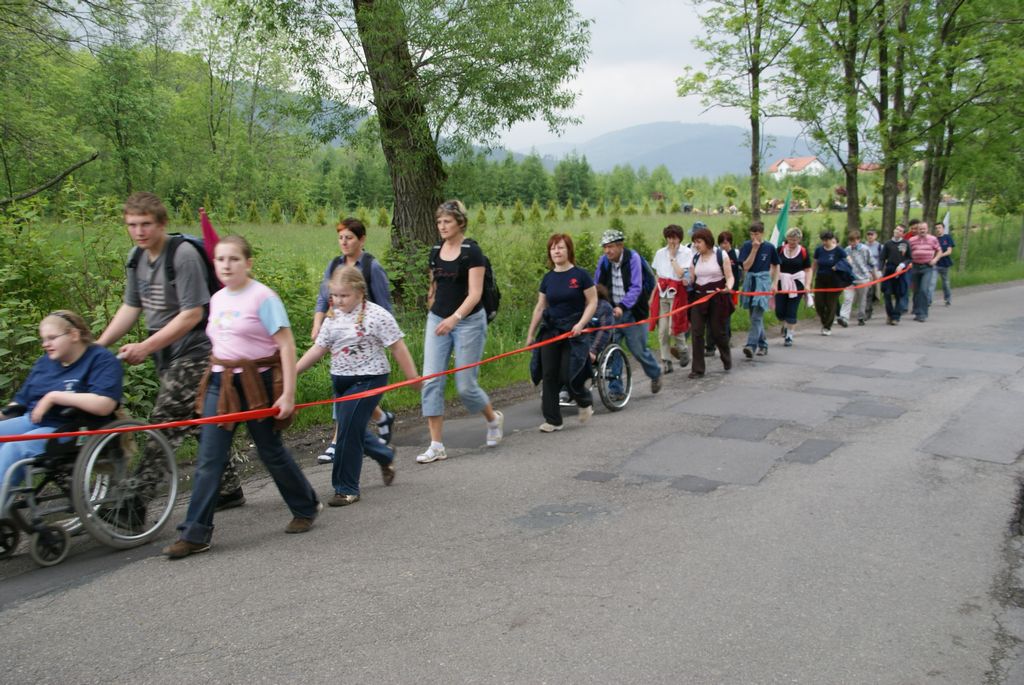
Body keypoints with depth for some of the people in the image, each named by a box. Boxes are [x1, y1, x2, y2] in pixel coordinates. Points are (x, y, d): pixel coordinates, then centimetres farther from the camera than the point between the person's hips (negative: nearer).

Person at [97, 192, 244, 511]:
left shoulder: (183, 255, -17)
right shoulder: (138, 257, 8)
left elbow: (192, 314, -20)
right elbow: (131, 307, 13)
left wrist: (145, 347, -20)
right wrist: (98, 345, 4)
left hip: (194, 352, -8)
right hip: (168, 355, 8)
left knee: (164, 423, -11)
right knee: (201, 425, 14)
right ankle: (229, 489, 26)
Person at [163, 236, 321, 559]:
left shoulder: (262, 297, -11)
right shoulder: (217, 299, 9)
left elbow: (286, 346, -14)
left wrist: (288, 393, -17)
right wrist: (218, 375, 20)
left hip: (258, 383, -6)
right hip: (221, 383, 6)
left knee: (271, 451, 7)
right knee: (208, 459, 1)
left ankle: (306, 508, 29)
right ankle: (195, 534, 8)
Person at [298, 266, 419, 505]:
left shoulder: (377, 315, -12)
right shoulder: (333, 318, 6)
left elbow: (398, 349, -9)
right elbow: (318, 349, 7)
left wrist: (413, 378, -7)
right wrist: (292, 371, 0)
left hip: (368, 379, -7)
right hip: (341, 381, 7)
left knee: (348, 431, -9)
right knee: (353, 430, 13)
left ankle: (347, 489, 6)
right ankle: (385, 456, 43)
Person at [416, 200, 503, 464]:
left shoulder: (471, 251, -11)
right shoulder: (436, 251, 7)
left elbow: (475, 293, -19)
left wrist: (454, 318, -31)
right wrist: (433, 313, 17)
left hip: (468, 321, -5)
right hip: (437, 320, 6)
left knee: (465, 385, -1)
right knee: (431, 381, -6)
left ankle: (494, 418, 30)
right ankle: (436, 445, 0)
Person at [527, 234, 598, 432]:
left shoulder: (580, 275, -5)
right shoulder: (548, 278, 8)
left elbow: (592, 302, -4)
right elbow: (540, 307, 12)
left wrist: (581, 324, -17)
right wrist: (530, 333, 12)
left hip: (573, 332, -4)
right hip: (550, 331, 4)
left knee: (569, 375, -7)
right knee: (549, 376, 0)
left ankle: (585, 402, 26)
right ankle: (552, 420, 10)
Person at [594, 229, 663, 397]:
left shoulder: (633, 258, -14)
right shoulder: (603, 261, -2)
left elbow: (636, 287, -21)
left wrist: (622, 306, -33)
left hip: (632, 312, -3)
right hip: (612, 312, 3)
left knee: (639, 350, 5)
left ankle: (655, 374, 35)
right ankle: (615, 389, 7)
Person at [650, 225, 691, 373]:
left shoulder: (686, 252, -2)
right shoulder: (660, 253, 11)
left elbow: (680, 273, -13)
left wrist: (672, 257, -8)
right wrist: (652, 296, 12)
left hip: (677, 293, -4)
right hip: (662, 293, 4)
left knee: (674, 327, -8)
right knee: (662, 330, 0)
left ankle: (683, 350, 21)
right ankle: (666, 361, 9)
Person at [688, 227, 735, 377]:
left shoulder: (721, 255, -4)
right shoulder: (695, 258, 8)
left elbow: (730, 277, -5)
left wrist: (728, 287, -26)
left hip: (717, 297, -3)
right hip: (699, 297, 3)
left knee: (717, 332, 5)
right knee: (697, 332, -5)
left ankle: (726, 358, 36)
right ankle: (697, 369, 1)